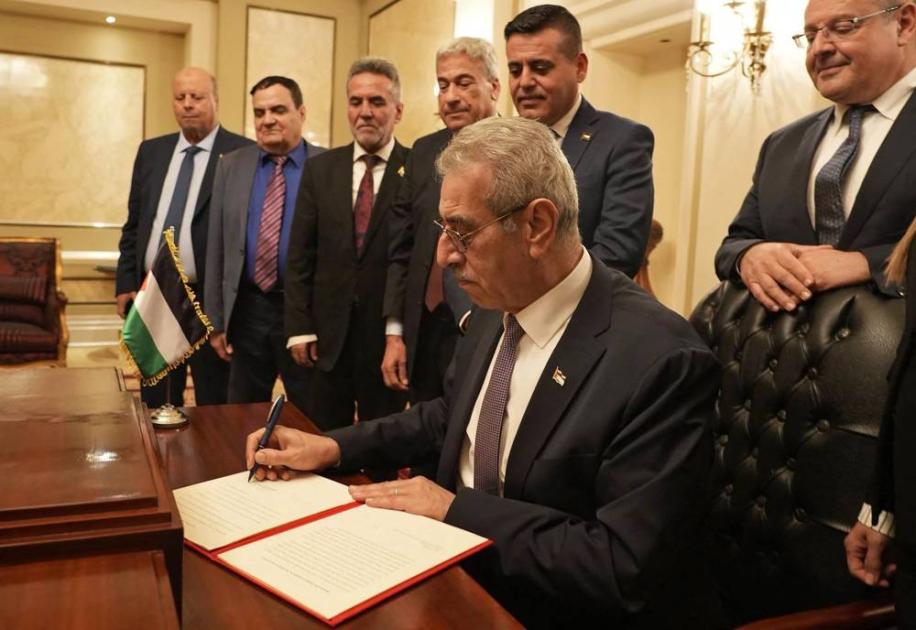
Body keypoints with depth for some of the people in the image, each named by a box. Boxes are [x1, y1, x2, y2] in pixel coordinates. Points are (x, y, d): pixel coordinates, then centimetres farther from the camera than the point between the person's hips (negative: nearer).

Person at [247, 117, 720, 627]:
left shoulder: (663, 361, -25)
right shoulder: (497, 309, -2)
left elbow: (627, 568, -25)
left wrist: (456, 508, -21)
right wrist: (333, 447, 0)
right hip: (456, 569, 6)